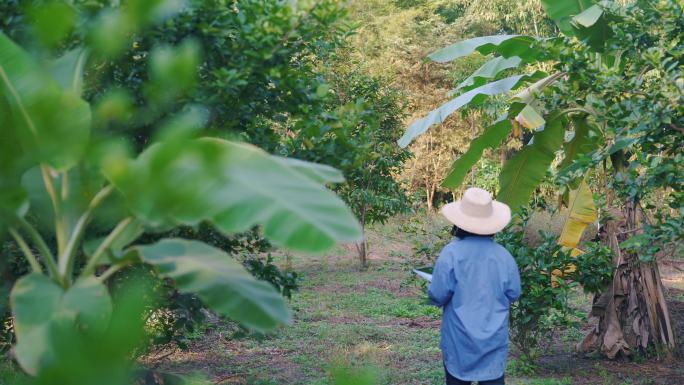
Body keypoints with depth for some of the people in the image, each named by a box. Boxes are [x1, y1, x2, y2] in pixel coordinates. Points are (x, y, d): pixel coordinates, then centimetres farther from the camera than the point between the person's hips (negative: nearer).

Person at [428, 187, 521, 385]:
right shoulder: (503, 255, -5)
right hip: (494, 339, 2)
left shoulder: (451, 253, -14)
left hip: (460, 340, -2)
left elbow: (438, 296, -13)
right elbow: (513, 295, 3)